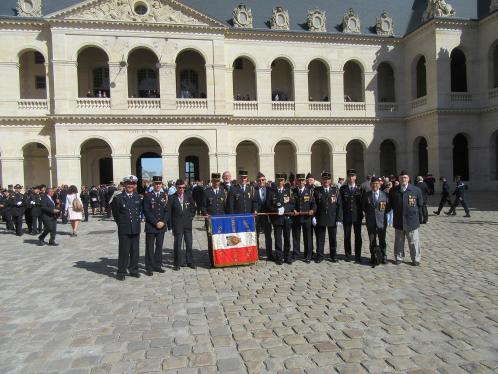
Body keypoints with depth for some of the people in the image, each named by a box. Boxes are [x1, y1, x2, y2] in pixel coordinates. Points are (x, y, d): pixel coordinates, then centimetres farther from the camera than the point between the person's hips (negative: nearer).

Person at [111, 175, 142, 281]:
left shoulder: (138, 197, 7)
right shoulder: (118, 198, -6)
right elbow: (115, 214, 3)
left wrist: (136, 221, 12)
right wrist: (121, 223, 8)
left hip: (136, 228, 4)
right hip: (124, 230, -4)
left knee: (135, 251, 10)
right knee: (124, 251, 0)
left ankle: (133, 270, 23)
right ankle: (121, 272, 12)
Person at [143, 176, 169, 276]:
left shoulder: (165, 196, 8)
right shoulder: (147, 196, -3)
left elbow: (167, 210, 6)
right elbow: (147, 211, -9)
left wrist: (163, 222, -8)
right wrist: (156, 222, -13)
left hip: (162, 226, 4)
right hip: (150, 226, -3)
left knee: (159, 246, 9)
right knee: (150, 247, 1)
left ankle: (157, 265, 19)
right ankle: (149, 267, 8)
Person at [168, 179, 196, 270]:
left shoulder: (189, 196, 4)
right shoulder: (172, 198, -4)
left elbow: (193, 208, 14)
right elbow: (169, 212, -2)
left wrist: (190, 217, 6)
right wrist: (171, 225, -5)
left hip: (188, 224, 3)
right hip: (177, 225, -2)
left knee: (189, 244, 8)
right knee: (177, 245, 2)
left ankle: (190, 262, 19)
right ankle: (177, 263, 12)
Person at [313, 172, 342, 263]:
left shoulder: (335, 190, 3)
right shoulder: (317, 190, 2)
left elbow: (339, 205, 1)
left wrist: (339, 218, -6)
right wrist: (314, 217, -7)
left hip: (332, 219, 1)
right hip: (320, 219, -1)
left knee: (333, 238, 10)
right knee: (320, 238, 5)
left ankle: (333, 256, 23)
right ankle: (320, 255, 15)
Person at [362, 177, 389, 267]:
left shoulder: (384, 195, 0)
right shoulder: (366, 195, 1)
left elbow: (388, 207, 7)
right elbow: (363, 207, 10)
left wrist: (382, 213, 0)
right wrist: (368, 213, 3)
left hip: (382, 221, -1)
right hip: (370, 222, 1)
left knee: (382, 241, 8)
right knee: (372, 242, 8)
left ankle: (384, 257, 23)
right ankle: (373, 258, 19)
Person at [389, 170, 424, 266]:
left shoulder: (416, 190, -1)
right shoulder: (393, 190, 2)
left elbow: (420, 205, 2)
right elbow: (391, 204, 9)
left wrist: (420, 218, 1)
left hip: (412, 220, -1)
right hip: (398, 221, 2)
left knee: (413, 241, 6)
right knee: (399, 241, 12)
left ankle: (415, 259, 19)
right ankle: (399, 257, 24)